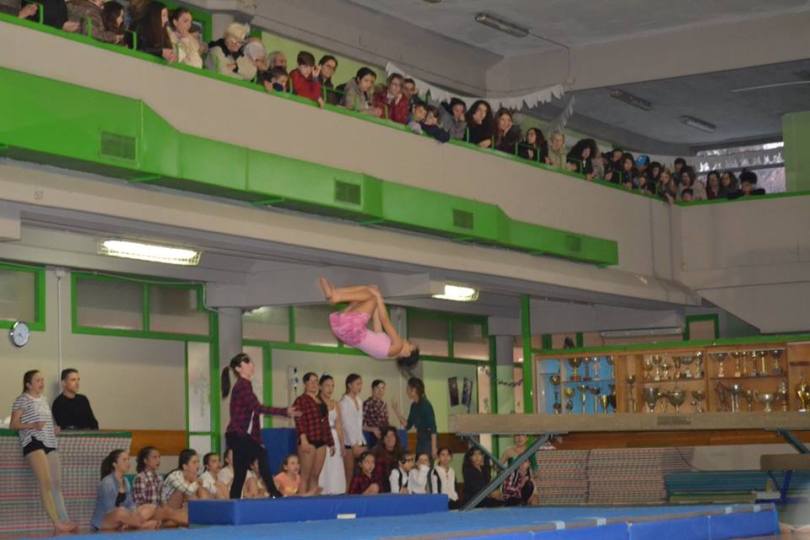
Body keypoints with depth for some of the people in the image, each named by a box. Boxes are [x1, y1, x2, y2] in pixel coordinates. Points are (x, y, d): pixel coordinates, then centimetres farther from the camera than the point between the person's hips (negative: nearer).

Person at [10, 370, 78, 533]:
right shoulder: (22, 400, 0)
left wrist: (54, 429, 13)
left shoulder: (43, 400, 22)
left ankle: (65, 521, 4)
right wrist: (32, 426, -19)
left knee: (57, 483, 4)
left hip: (50, 443, 8)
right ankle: (56, 523, -21)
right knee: (46, 482, -17)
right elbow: (13, 425, -4)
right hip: (33, 442, -8)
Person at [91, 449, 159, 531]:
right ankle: (146, 525, -22)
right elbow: (110, 510, -22)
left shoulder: (125, 482, 9)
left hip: (119, 522, 9)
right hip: (102, 523, -8)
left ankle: (125, 526, -21)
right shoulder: (107, 482, -17)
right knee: (120, 511, -40)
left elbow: (130, 505, 7)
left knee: (151, 508, -3)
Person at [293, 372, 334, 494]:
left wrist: (331, 443, 20)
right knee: (305, 475, -7)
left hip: (321, 442, 7)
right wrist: (303, 440, -23)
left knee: (315, 476, 6)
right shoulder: (301, 400, -2)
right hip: (309, 441, -7)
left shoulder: (321, 402, 20)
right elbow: (300, 421, -13)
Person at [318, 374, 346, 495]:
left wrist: (342, 445, 10)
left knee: (335, 470, 2)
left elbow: (339, 426, 16)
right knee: (322, 468, -9)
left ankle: (334, 492, 5)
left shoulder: (335, 404, 15)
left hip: (334, 439, 6)